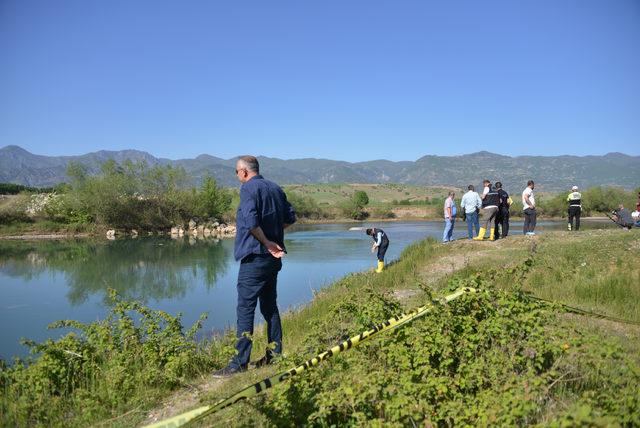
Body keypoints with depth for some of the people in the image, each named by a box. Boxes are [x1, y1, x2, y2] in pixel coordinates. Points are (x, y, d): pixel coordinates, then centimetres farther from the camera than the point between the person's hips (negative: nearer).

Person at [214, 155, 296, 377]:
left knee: (245, 308, -6)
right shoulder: (275, 188, 13)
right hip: (273, 258, 8)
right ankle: (275, 354, 21)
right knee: (269, 306, 15)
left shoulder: (248, 188, -10)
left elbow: (251, 221, -23)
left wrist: (267, 242, -13)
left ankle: (240, 362, -4)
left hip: (255, 257, -8)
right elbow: (290, 217, 16)